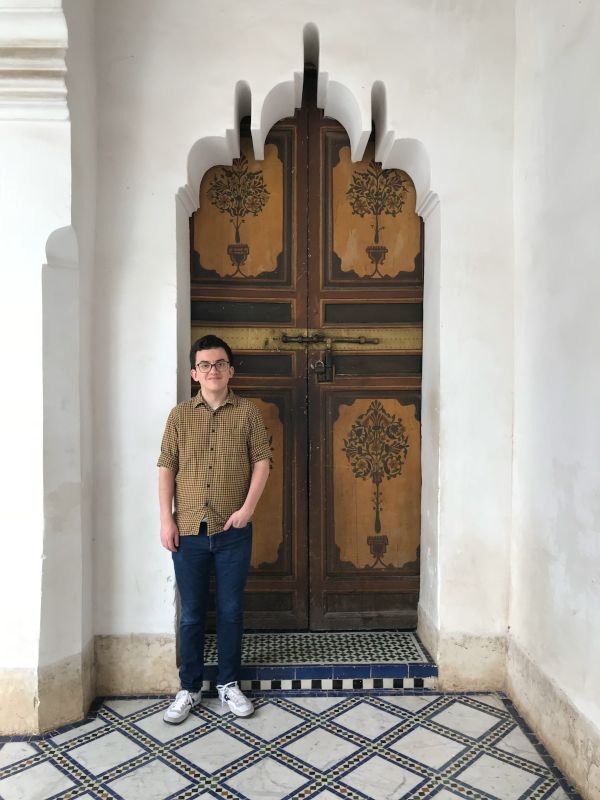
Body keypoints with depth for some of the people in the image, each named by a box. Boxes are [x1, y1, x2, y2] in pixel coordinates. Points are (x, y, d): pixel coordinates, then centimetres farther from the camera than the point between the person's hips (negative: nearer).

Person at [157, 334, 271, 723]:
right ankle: (189, 688, 26)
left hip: (233, 531, -1)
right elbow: (166, 468, 2)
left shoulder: (248, 411, 1)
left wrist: (248, 507, -11)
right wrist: (166, 520, -4)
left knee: (231, 611, 10)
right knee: (192, 614, 11)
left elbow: (262, 460, -1)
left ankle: (229, 684, 27)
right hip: (189, 531, 1)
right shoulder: (180, 415, 4)